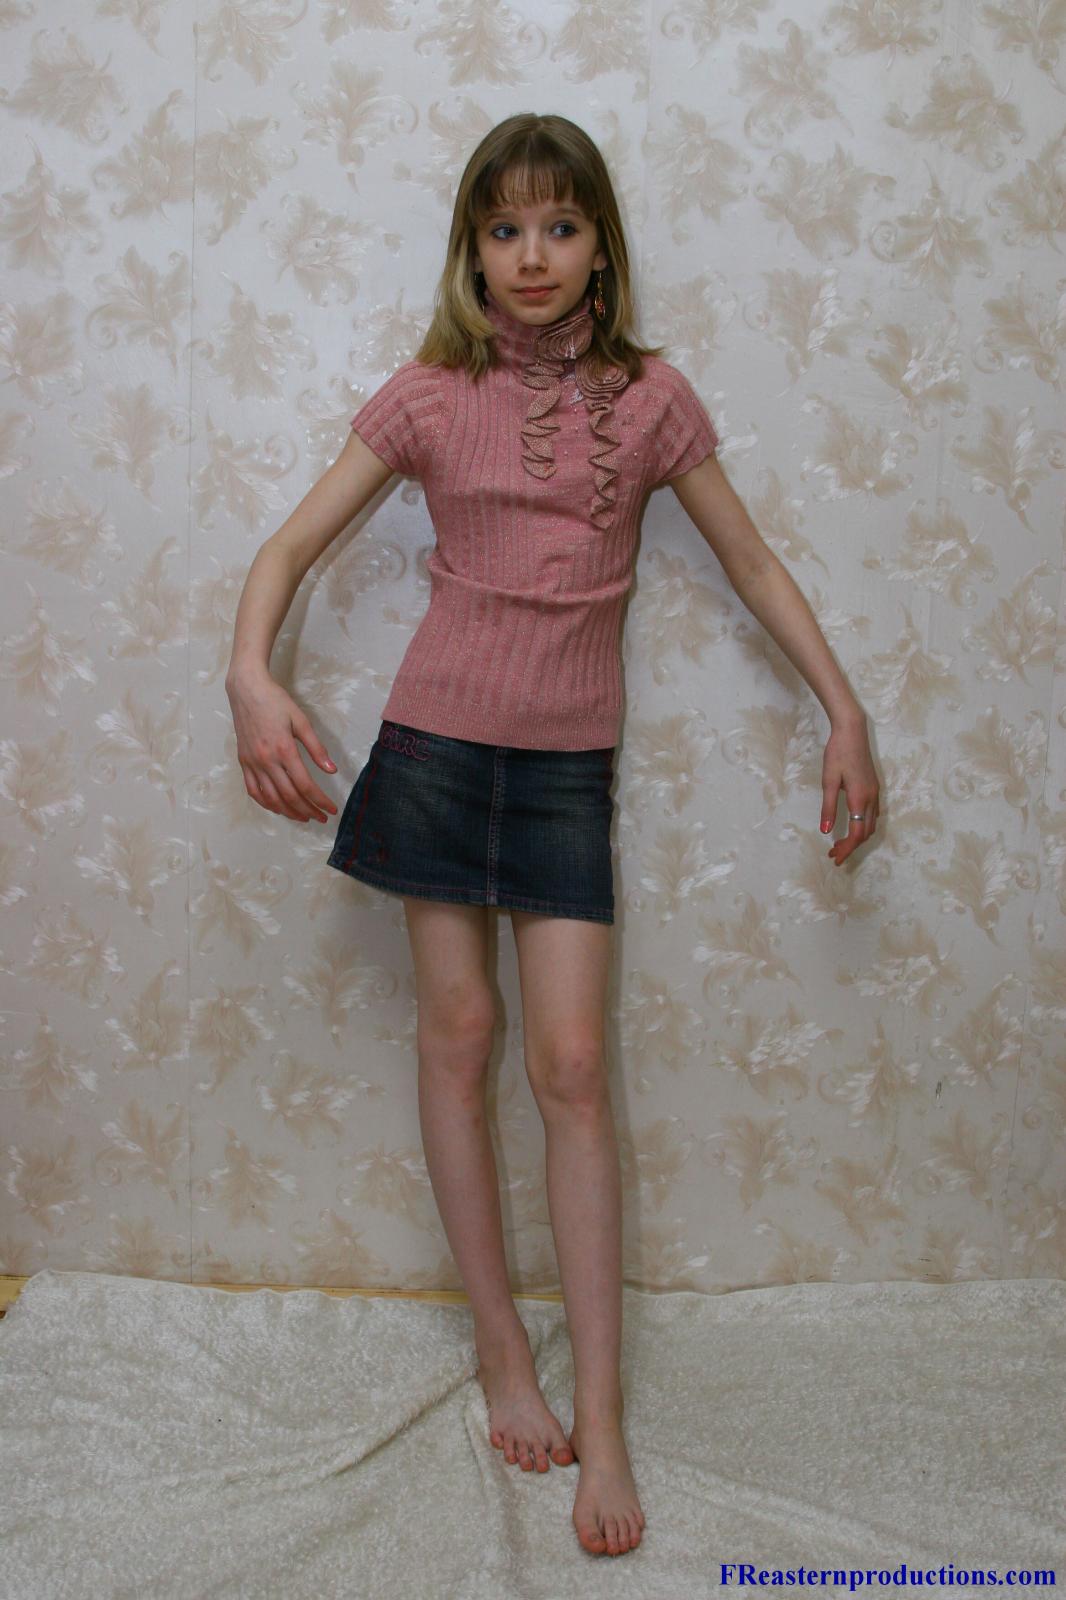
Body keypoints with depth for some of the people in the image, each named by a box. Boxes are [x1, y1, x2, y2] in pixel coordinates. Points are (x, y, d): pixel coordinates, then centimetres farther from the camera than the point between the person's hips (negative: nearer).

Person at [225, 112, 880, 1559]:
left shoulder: (649, 396, 1)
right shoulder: (430, 396, -1)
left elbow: (752, 562, 7)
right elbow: (294, 541, -2)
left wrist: (844, 712, 2)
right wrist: (251, 674, -21)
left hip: (568, 762, 0)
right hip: (439, 738, 1)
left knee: (572, 1063, -4)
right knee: (458, 1030, 4)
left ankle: (601, 1416, 5)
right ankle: (501, 1347, 21)